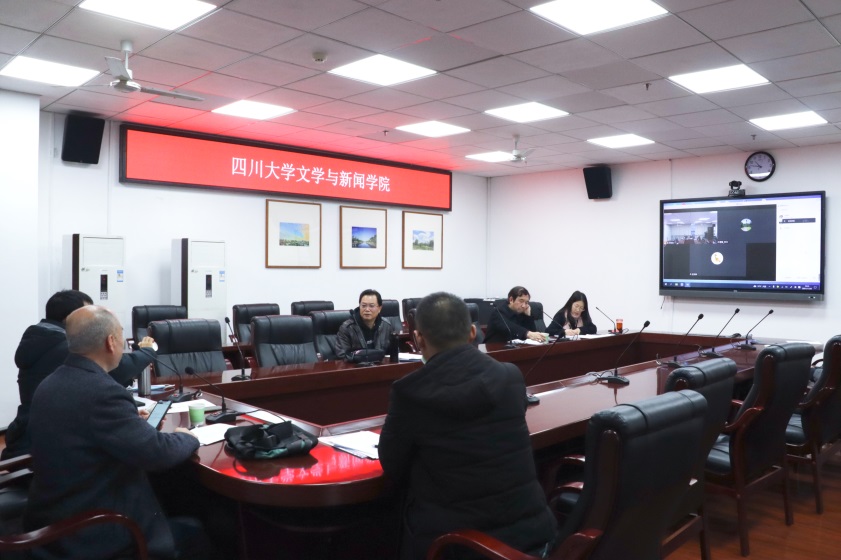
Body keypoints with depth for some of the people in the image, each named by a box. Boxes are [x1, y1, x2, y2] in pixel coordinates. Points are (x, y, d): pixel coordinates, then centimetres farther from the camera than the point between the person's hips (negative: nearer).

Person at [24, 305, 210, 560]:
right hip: (89, 532, -9)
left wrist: (132, 420, 13)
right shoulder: (102, 392, -26)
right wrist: (187, 438, -7)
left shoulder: (49, 384, 2)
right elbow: (157, 453, -26)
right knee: (194, 532, 8)